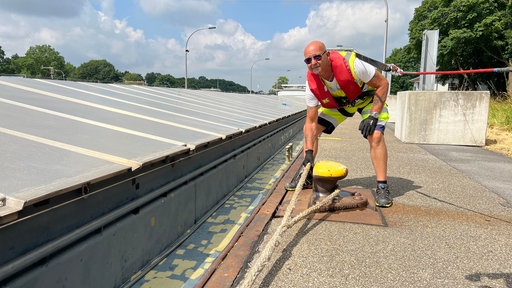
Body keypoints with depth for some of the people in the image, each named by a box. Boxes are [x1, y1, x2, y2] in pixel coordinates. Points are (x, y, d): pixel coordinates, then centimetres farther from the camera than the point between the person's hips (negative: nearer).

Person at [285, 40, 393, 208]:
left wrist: (373, 116, -32)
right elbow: (311, 121, -19)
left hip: (368, 97, -4)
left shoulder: (351, 64, -38)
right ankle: (306, 176, 8)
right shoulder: (312, 83, -25)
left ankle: (382, 187, -12)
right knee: (310, 129, -7)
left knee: (375, 136, -26)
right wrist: (309, 152, -27)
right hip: (338, 102, 4)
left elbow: (382, 84, -25)